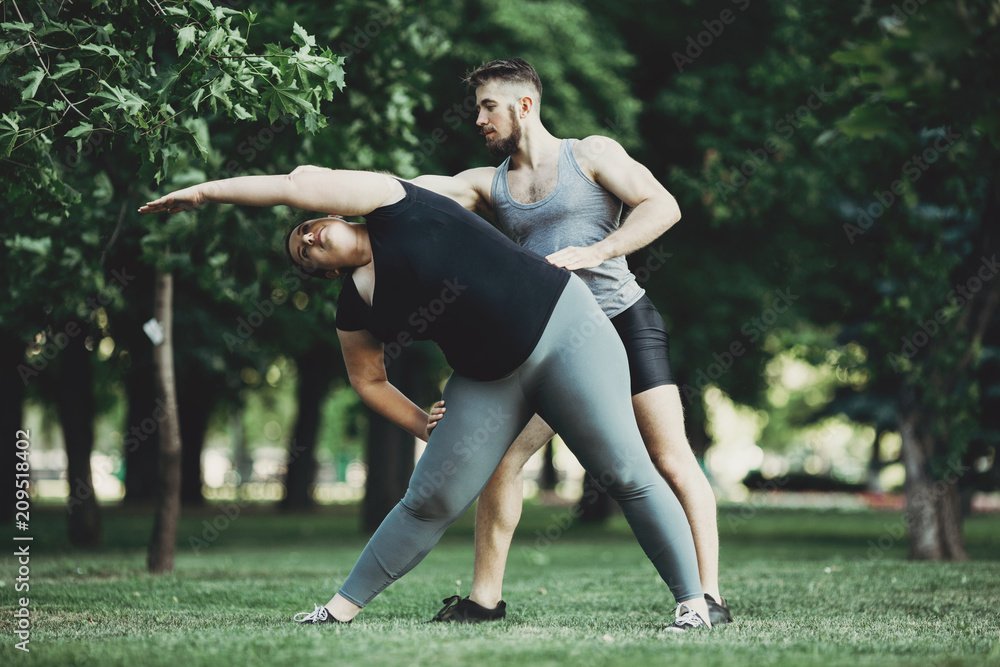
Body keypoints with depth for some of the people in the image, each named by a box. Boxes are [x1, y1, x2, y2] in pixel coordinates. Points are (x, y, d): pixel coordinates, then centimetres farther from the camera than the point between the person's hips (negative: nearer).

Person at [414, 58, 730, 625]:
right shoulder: (487, 185, 12)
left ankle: (710, 597, -6)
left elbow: (664, 206, -8)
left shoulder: (591, 155, 0)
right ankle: (486, 595, 7)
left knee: (672, 460, -9)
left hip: (626, 320, -4)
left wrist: (591, 252, -18)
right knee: (500, 458, -3)